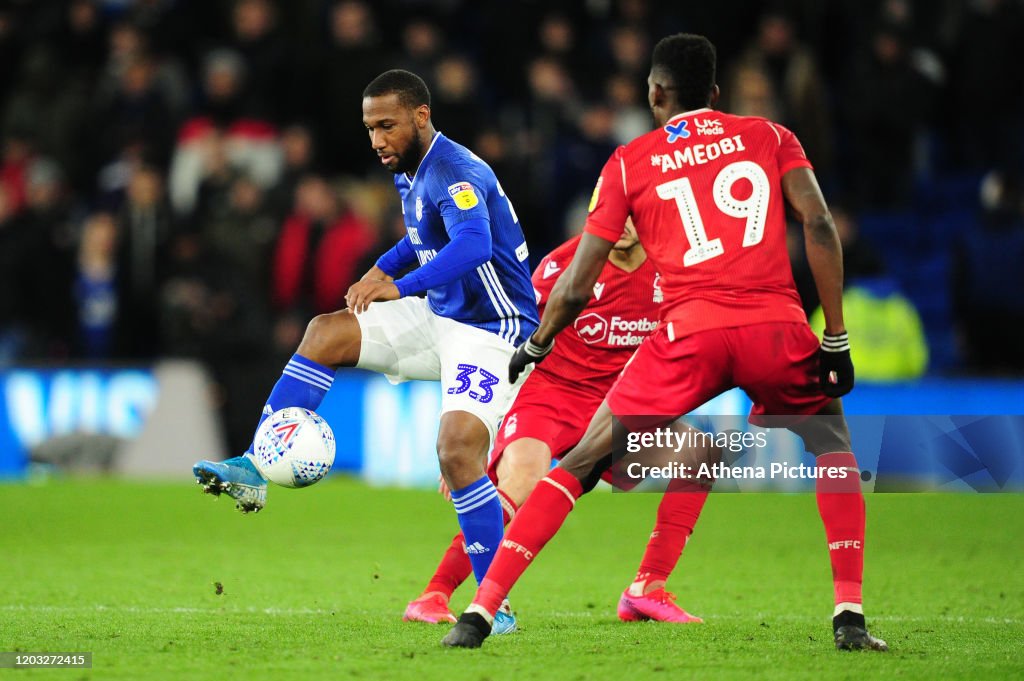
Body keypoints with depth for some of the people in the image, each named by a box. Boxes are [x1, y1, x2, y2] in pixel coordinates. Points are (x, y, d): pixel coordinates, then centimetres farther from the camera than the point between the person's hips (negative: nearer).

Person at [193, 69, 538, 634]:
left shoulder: (457, 175, -22)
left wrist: (401, 287, -52)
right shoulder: (411, 175, 8)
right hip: (439, 318, 9)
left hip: (490, 333, -9)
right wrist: (383, 268, 7)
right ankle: (256, 471, -5)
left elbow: (472, 244, -42)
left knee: (458, 451, -25)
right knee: (325, 332, -2)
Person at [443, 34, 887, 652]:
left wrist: (535, 346, 33)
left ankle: (480, 613, 3)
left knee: (582, 464, 12)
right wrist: (836, 340, 5)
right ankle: (849, 618, 10)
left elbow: (577, 286, 15)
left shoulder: (629, 163, 16)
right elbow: (819, 225, 3)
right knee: (833, 450, 25)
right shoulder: (769, 136, 18)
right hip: (776, 325, 0)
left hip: (690, 334, 0)